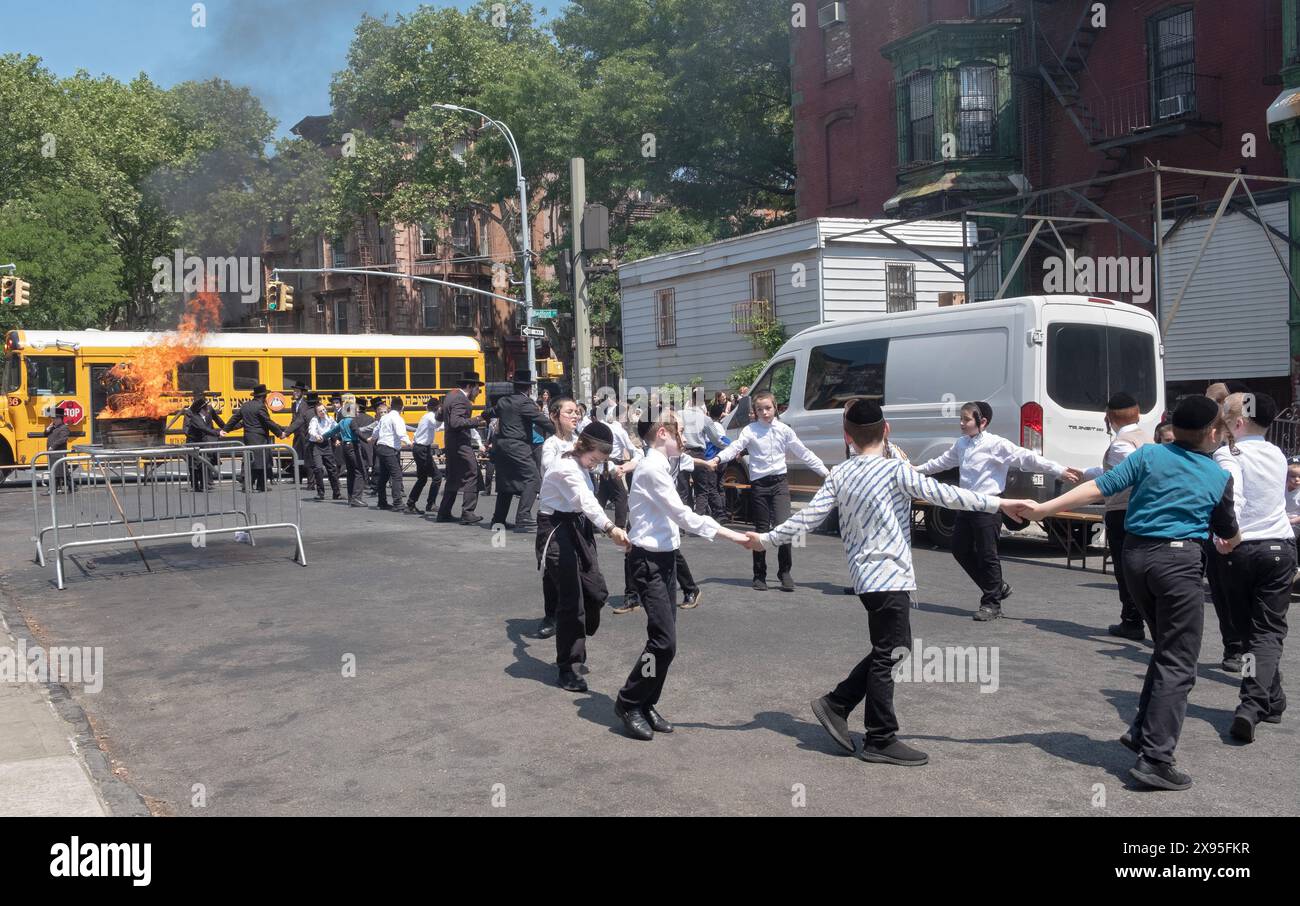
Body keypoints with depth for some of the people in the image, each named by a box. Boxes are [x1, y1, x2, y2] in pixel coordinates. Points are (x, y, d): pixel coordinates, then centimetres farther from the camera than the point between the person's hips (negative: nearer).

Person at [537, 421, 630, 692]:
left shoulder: (581, 467, 9)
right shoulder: (565, 467, -22)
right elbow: (586, 501, -37)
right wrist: (610, 528, -50)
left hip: (578, 529, 9)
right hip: (557, 532, -9)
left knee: (596, 594, 8)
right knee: (570, 601, -7)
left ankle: (575, 653, 29)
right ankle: (568, 669, 6)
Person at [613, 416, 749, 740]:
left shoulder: (658, 466, 12)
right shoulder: (652, 468, -17)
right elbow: (683, 515, -21)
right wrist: (731, 535, -22)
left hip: (664, 558, 9)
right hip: (650, 561, -9)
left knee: (664, 639, 10)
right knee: (664, 640, -11)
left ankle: (646, 705, 19)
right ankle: (629, 704, 3)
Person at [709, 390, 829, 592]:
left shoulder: (784, 430, 5)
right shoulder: (750, 430, 0)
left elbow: (804, 453, 10)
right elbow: (735, 447, -15)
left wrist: (825, 471, 9)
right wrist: (717, 459, -34)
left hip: (779, 482, 1)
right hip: (759, 484, -1)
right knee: (761, 530, 6)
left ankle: (785, 572, 2)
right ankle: (759, 575, 18)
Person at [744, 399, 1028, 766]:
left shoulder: (839, 475, 5)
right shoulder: (896, 469, -11)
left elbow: (808, 518, 2)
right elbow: (944, 494, -13)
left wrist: (767, 539, 12)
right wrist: (998, 503, -7)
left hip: (865, 574, 7)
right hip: (890, 576, -7)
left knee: (890, 650, 19)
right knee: (888, 656, 1)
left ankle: (836, 705, 21)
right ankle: (881, 740, 8)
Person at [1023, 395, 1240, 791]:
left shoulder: (1149, 455, 5)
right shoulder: (1219, 477, 5)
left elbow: (1099, 487, -6)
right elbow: (1229, 531, 20)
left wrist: (1044, 508, -5)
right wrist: (1231, 543, 43)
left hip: (1135, 554, 4)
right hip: (1178, 560, -4)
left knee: (1166, 650, 23)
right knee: (1178, 664, 0)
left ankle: (1142, 732, 24)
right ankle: (1155, 759, -5)